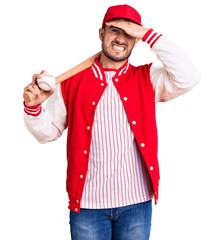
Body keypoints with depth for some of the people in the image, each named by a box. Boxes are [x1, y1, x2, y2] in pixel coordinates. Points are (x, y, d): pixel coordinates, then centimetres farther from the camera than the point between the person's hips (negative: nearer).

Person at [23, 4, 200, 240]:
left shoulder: (147, 79, 3)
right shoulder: (73, 82, 3)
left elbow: (189, 78, -15)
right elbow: (48, 132, 8)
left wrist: (148, 34, -14)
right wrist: (33, 106, -13)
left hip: (136, 203, 1)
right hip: (87, 204, 0)